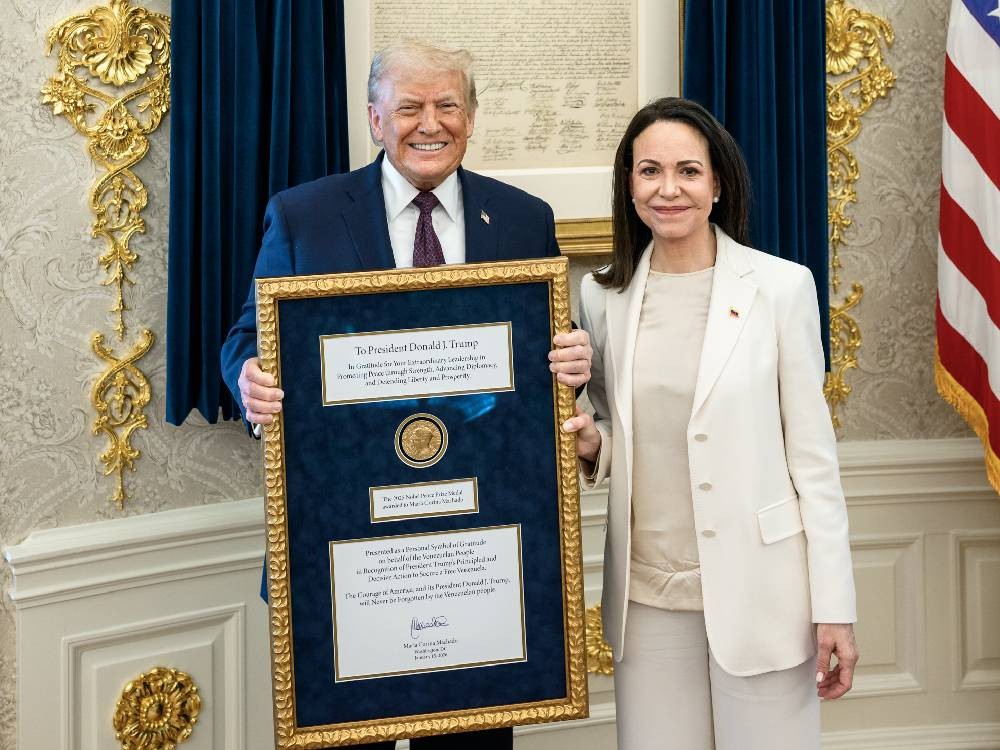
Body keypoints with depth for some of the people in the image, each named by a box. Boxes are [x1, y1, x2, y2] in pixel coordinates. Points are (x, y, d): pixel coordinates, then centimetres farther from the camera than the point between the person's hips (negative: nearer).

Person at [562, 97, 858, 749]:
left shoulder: (781, 286, -5)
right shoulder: (604, 297, 5)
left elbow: (813, 451, -4)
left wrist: (835, 606, -7)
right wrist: (591, 445, -7)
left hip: (757, 591, -3)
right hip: (647, 593, 3)